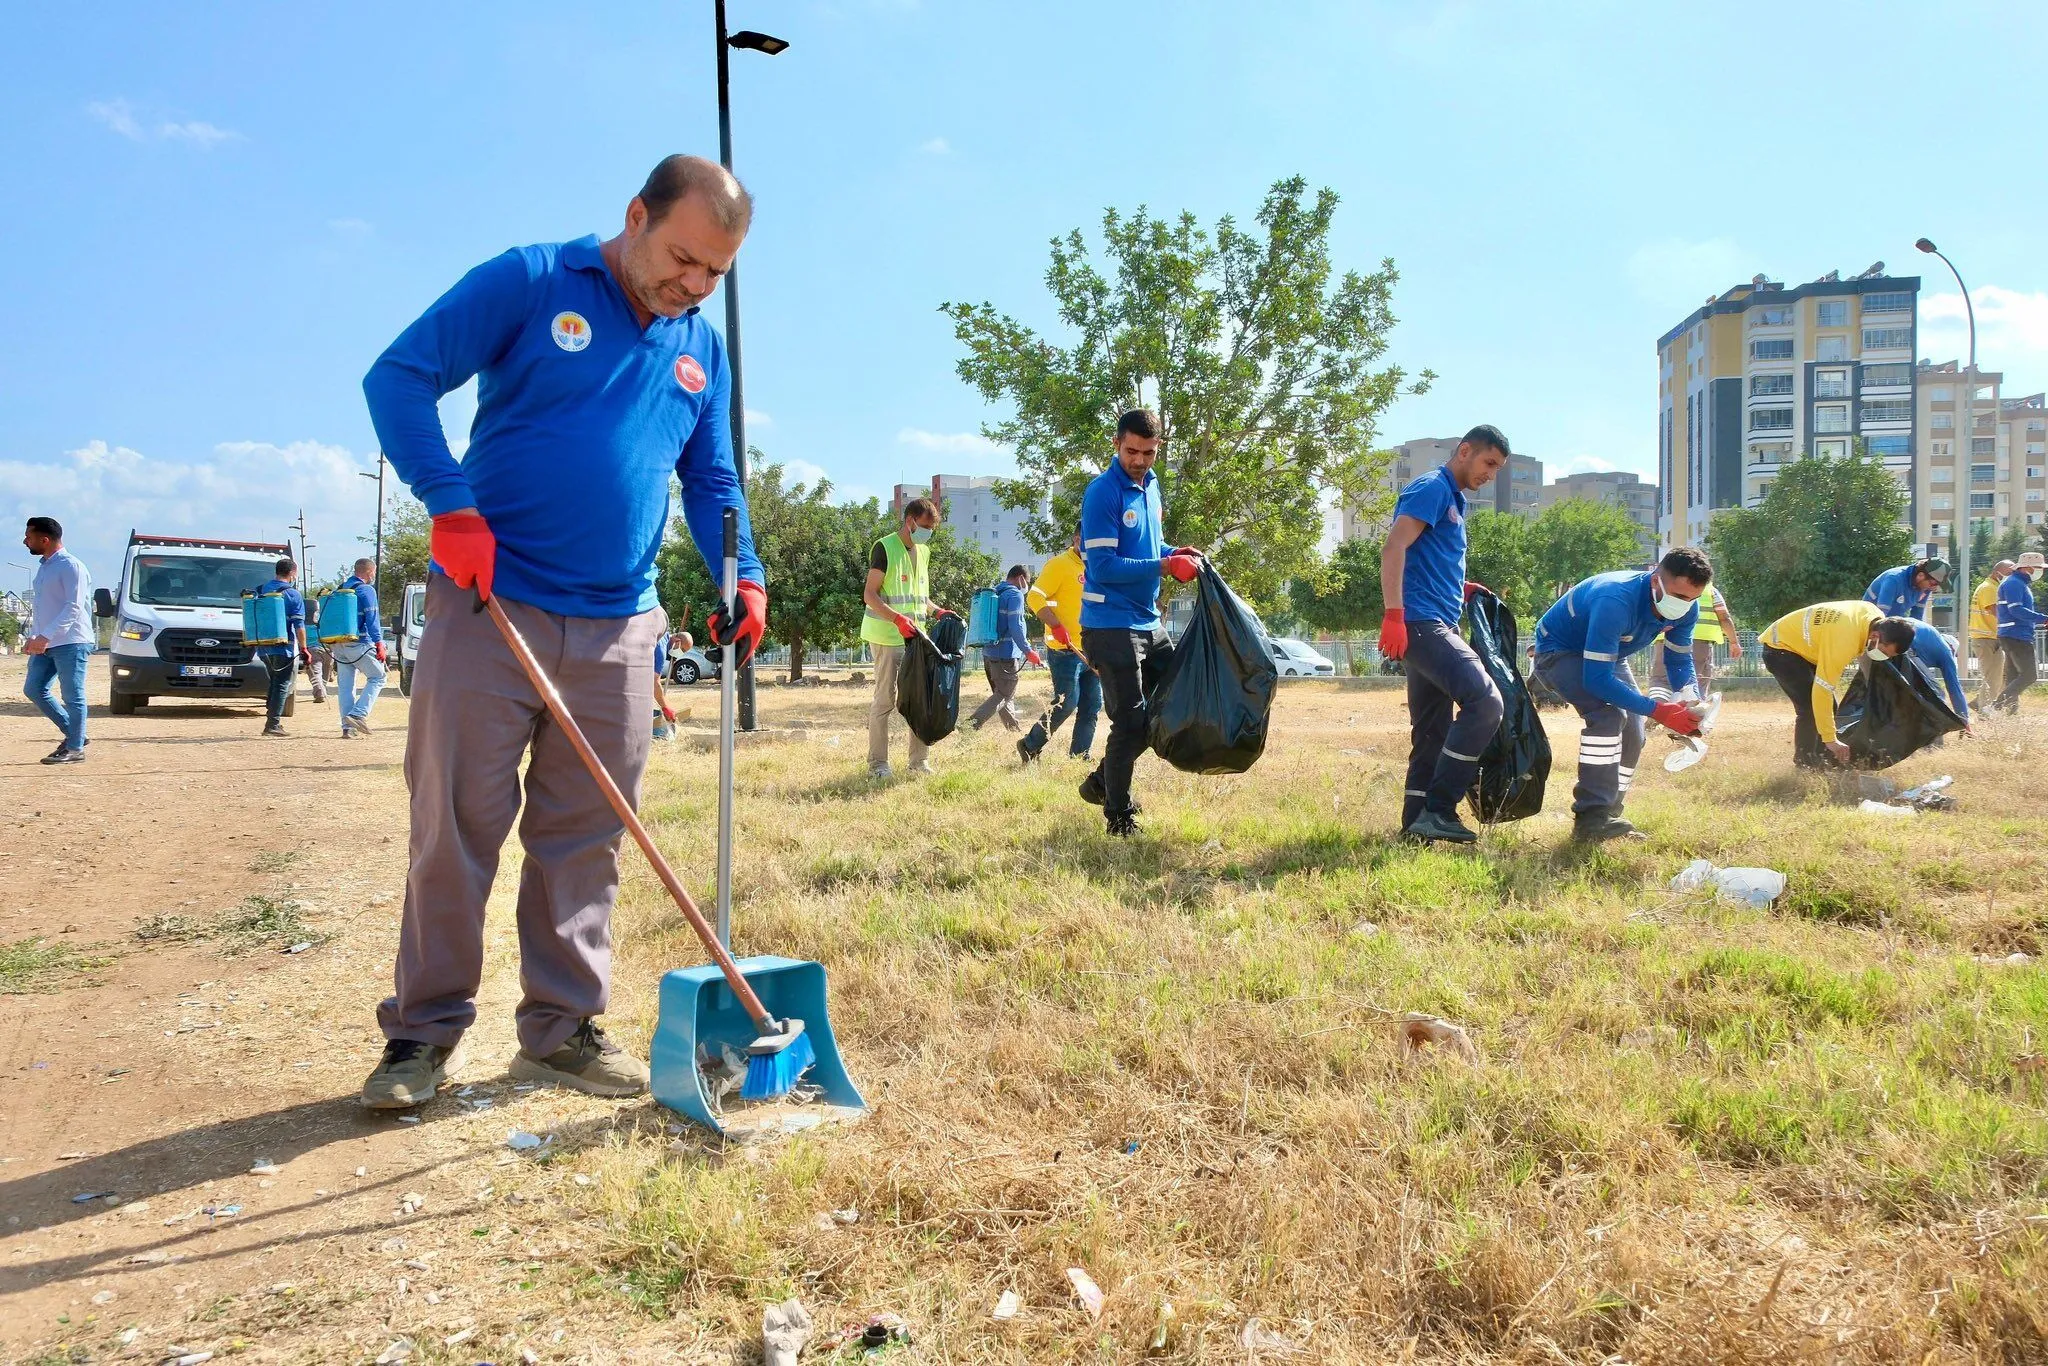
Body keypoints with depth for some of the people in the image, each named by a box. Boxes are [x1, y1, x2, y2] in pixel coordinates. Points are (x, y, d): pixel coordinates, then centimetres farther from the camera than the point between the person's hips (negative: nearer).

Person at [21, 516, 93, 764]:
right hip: (46, 644, 9)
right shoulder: (43, 567, 16)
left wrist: (46, 636, -25)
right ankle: (71, 733, 18)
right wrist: (34, 637, 14)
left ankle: (75, 749, 1)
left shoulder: (71, 566, -12)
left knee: (72, 697, -5)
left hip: (71, 643, -9)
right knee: (33, 689, 8)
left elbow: (74, 607, -20)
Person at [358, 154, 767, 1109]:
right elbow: (399, 378, -6)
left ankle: (562, 1026, 20)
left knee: (584, 839, 8)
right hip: (488, 606, -4)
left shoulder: (703, 353, 13)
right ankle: (424, 1031, 14)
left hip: (618, 627, 4)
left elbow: (712, 484, 17)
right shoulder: (530, 282, -2)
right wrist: (451, 505, -17)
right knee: (455, 824, 1)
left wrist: (745, 576, -1)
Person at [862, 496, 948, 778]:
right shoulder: (885, 548, -7)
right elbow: (869, 594, -12)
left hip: (915, 636, 7)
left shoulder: (923, 551, 17)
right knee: (884, 700, -4)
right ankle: (877, 764, 3)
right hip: (887, 637, -7)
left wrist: (938, 611, 7)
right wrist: (898, 619, -25)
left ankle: (918, 760, 14)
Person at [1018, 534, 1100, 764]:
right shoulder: (1059, 564, -7)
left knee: (1092, 706, 5)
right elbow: (1035, 597, -13)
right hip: (1066, 650, -8)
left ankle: (1080, 758, 13)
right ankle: (1030, 746, 8)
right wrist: (1056, 626, -24)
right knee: (1067, 702, -9)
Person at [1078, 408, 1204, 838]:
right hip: (1111, 624, -9)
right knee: (1131, 722, -5)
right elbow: (1103, 566, -21)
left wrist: (1174, 553, 2)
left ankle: (1101, 781, 26)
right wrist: (1164, 566, -25)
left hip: (1148, 622, 9)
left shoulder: (1150, 486, 10)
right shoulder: (1103, 493, -15)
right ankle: (1119, 815, 11)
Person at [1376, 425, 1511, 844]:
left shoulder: (1453, 498, 24)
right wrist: (1393, 616, -25)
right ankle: (1439, 809, -17)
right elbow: (1393, 549, -17)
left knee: (1432, 733, 9)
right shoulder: (1432, 488, -5)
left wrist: (1459, 588, 18)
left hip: (1437, 626, 10)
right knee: (1484, 701, -20)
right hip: (1421, 621, -10)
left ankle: (1417, 823, 12)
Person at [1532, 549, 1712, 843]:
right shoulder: (1615, 601, -41)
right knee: (1608, 714, -29)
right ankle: (1590, 819, -30)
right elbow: (1596, 677, -42)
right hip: (1558, 651, -8)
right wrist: (1656, 710, -46)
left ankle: (1606, 816, 14)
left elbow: (1679, 660, -5)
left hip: (1608, 656, 8)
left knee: (1631, 733, -1)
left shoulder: (1686, 609, -17)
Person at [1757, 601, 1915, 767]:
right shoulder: (1844, 641, -37)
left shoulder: (1877, 617, -13)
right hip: (1779, 648, -9)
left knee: (1829, 706, 7)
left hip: (1799, 644, 9)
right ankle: (1805, 765, -6)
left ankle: (1822, 760, 16)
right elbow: (1822, 691, -35)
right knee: (1810, 708, -18)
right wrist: (1830, 739, -31)